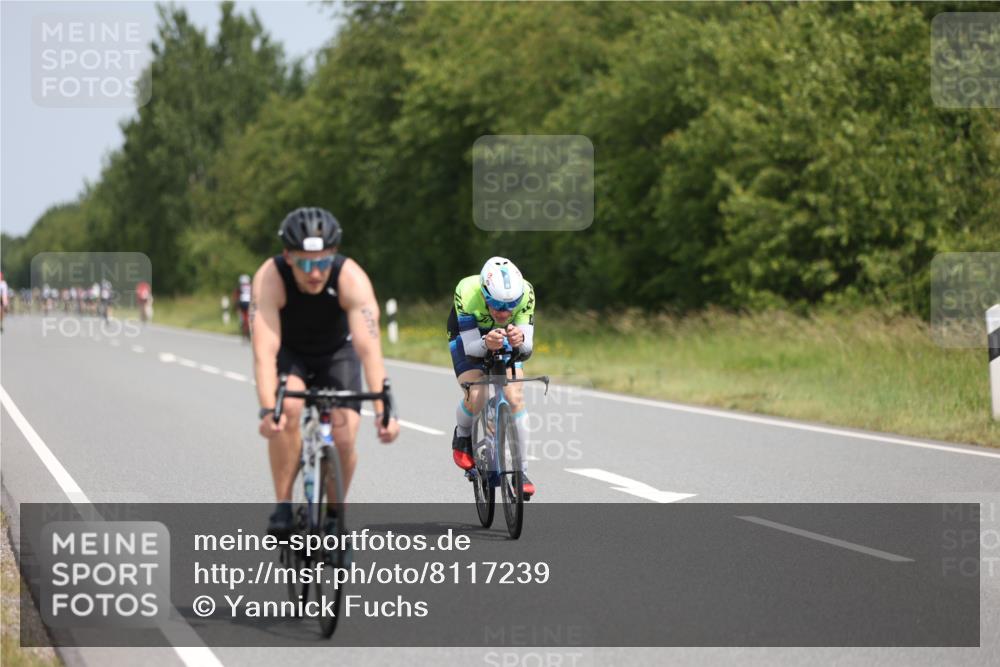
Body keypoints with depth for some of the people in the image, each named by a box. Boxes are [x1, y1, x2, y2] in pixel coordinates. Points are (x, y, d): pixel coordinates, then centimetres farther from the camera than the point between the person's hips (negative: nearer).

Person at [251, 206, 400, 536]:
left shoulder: (351, 279, -33)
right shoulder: (269, 278, -33)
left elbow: (369, 348, -41)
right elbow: (264, 350, -41)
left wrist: (382, 411, -51)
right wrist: (267, 410, -55)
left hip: (336, 354, 0)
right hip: (288, 353, 0)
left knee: (343, 440, -17)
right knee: (288, 408, -31)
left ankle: (334, 518, 9)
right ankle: (283, 506, -18)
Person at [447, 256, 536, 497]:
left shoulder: (525, 293, -32)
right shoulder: (467, 293, -38)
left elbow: (527, 348, -30)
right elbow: (471, 347, -34)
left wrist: (519, 340, -53)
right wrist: (486, 344, -57)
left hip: (505, 344, 2)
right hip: (468, 337, -2)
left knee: (514, 397, -19)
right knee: (476, 398, -25)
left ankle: (519, 468, -5)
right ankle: (462, 435, 9)